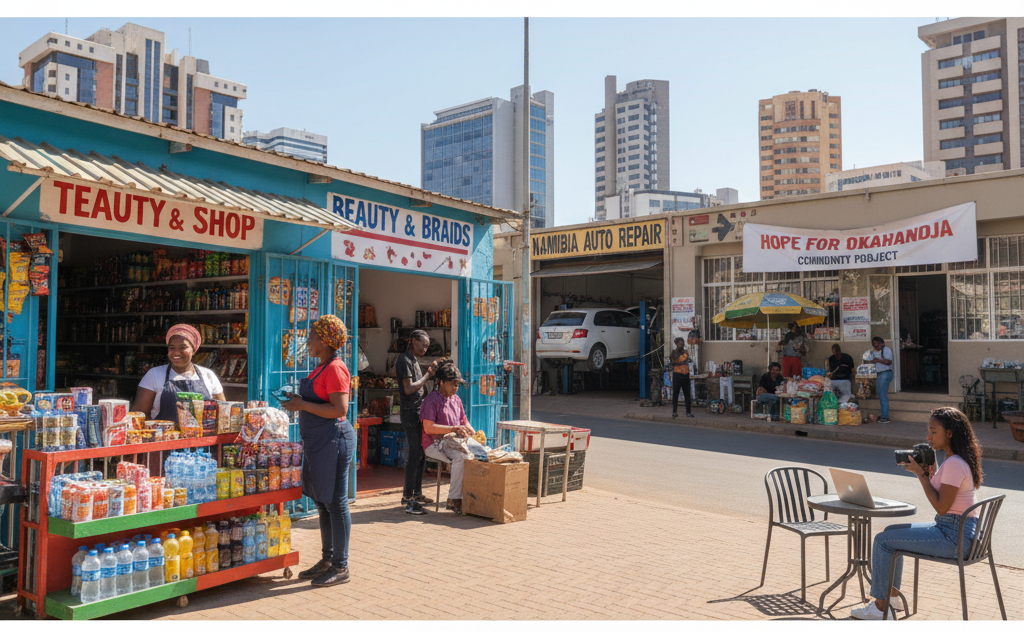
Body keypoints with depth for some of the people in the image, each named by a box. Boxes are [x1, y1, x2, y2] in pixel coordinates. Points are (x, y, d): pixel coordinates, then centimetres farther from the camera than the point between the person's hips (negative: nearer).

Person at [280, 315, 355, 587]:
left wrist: (303, 405, -18)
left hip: (333, 440, -10)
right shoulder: (321, 368, 16)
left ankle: (340, 567, 7)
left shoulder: (335, 368, -15)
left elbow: (339, 409, -23)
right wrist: (299, 403, 12)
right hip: (318, 442, 10)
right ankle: (327, 560, 26)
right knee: (323, 503, 16)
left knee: (335, 503, -2)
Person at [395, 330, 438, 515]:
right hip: (411, 412, -10)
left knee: (422, 454, 12)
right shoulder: (405, 360, -10)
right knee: (415, 455, -9)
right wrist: (427, 374, -13)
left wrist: (430, 372, 10)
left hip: (419, 412, 10)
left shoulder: (414, 361, 19)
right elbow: (409, 389, -19)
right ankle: (409, 500, -5)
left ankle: (416, 493, 21)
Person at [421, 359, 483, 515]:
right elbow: (428, 428, -17)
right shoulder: (431, 400, -6)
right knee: (462, 456, -34)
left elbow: (464, 421, 24)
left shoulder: (456, 399, 18)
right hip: (435, 443, -7)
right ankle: (453, 500, -25)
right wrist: (453, 429, -21)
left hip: (457, 439, 7)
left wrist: (470, 430, -1)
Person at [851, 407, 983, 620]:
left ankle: (880, 606, 3)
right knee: (891, 531, 21)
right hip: (951, 529, 11)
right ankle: (891, 594, 27)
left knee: (883, 540, -8)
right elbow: (941, 501, 17)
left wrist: (921, 474, -18)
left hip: (954, 536, -11)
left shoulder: (954, 465, -22)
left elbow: (941, 507, -22)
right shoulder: (955, 460, 10)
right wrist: (931, 472, 4)